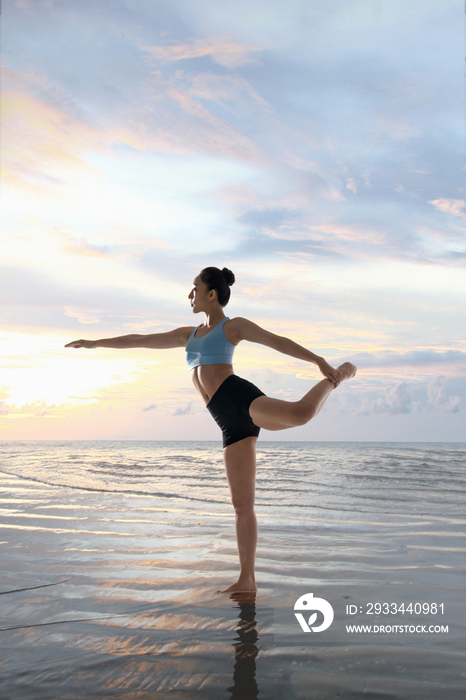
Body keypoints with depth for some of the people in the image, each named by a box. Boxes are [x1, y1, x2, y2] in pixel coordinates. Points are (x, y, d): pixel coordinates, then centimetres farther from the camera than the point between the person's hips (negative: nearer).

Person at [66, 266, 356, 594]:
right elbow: (142, 340, 34)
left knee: (301, 412, -36)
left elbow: (279, 341, 3)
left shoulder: (234, 325, 12)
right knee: (242, 503, 2)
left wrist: (319, 360, -9)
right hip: (233, 424, 6)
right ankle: (247, 579, 7)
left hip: (241, 397, -6)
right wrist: (96, 343, 36)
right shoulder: (190, 333, 30)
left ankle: (339, 376, -5)